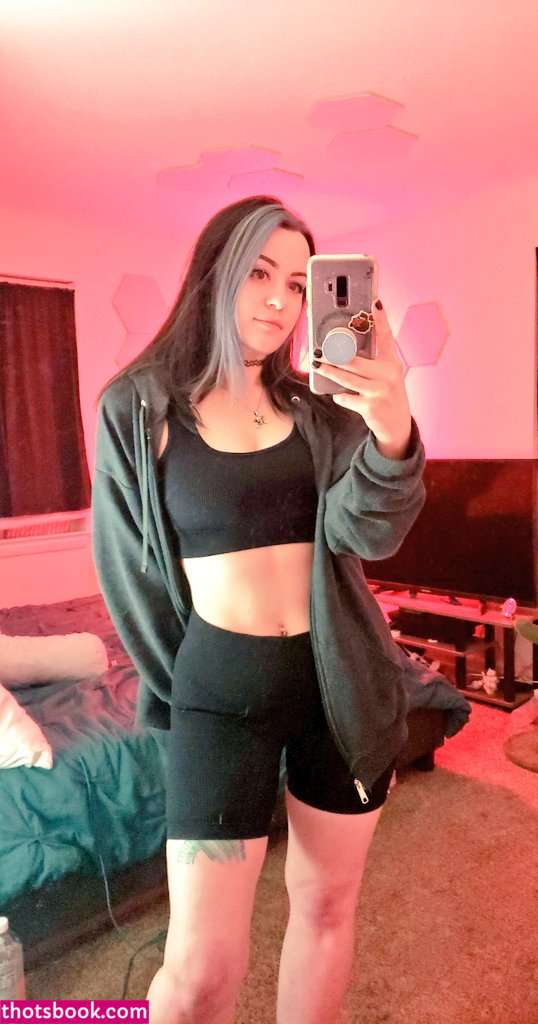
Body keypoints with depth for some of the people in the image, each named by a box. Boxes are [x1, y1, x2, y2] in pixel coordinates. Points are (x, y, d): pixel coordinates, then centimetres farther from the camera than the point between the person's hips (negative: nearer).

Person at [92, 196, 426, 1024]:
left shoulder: (317, 407, 3)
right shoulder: (138, 405, -3)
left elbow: (364, 530, -13)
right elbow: (131, 569, 2)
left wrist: (393, 436, -34)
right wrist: (180, 694, 8)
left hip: (342, 672, 3)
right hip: (223, 681, -3)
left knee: (327, 902, 18)